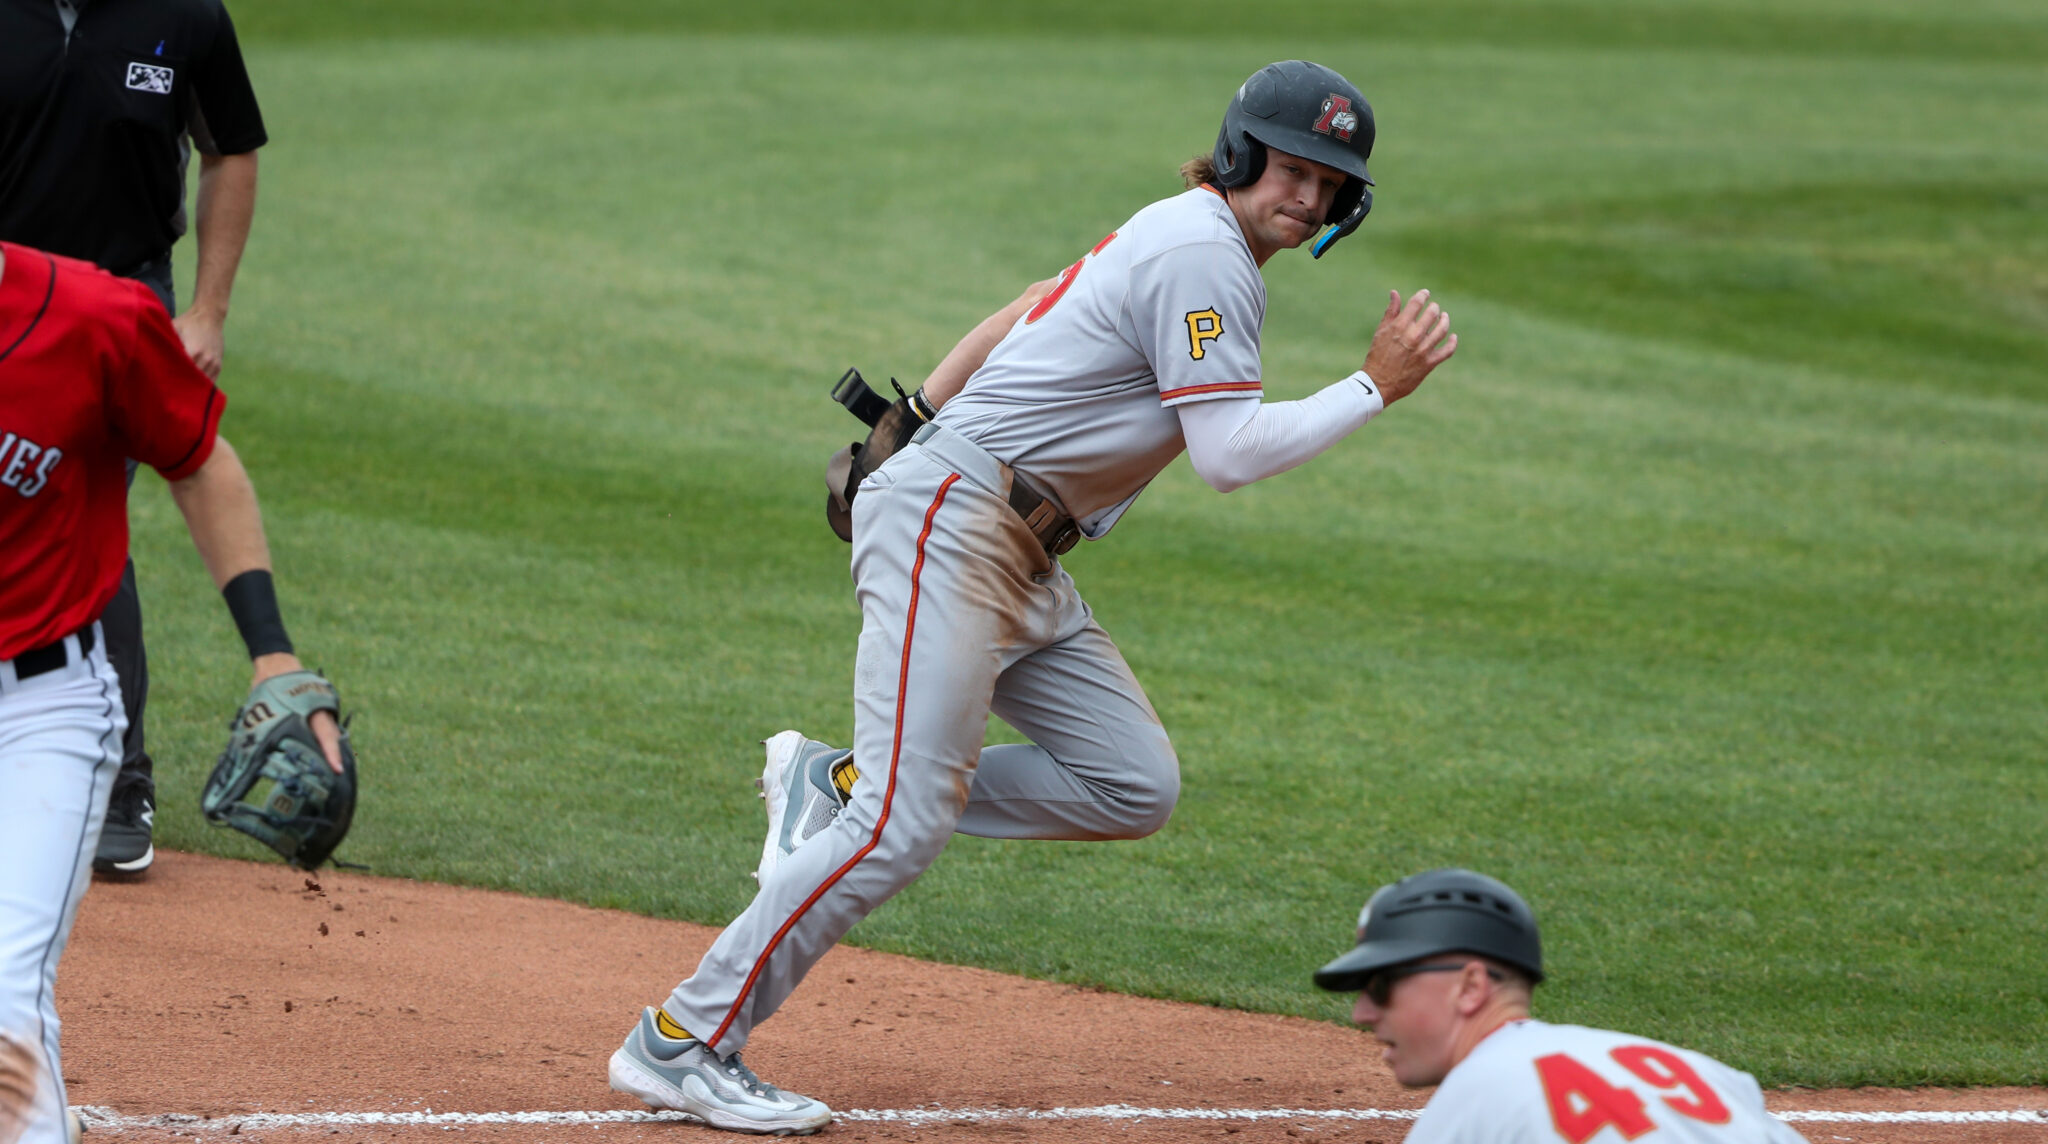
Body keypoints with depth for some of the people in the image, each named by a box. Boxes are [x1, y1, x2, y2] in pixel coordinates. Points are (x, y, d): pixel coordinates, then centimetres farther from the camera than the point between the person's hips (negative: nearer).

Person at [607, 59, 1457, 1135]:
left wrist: (908, 432, 24)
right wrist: (1374, 387, -14)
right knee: (906, 822, -17)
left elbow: (1016, 319, 24)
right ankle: (682, 1042, -12)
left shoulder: (1178, 235, 18)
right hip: (952, 524, -10)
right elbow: (1230, 451, -19)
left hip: (1025, 561, 10)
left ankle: (837, 786, 8)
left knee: (1134, 786, 0)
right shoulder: (1200, 253, -13)